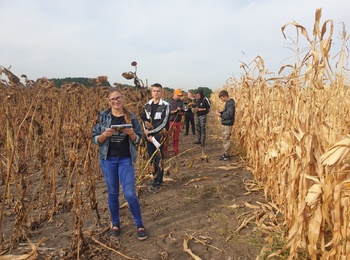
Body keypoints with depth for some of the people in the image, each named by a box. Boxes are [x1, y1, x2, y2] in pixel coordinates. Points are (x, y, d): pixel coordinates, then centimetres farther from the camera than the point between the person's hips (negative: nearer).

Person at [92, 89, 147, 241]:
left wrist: (131, 133, -19)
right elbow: (95, 139, 0)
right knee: (112, 194, 12)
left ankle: (139, 225, 19)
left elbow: (138, 139, 2)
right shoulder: (103, 116, -2)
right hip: (108, 160, 1)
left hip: (126, 160, -1)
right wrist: (105, 134, -20)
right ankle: (115, 224, 32)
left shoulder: (131, 117, -2)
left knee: (130, 194, -2)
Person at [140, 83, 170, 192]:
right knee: (152, 158, 12)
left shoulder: (165, 105, -7)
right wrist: (148, 135, -5)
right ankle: (154, 178, 28)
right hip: (149, 136, 5)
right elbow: (144, 120, 7)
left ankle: (158, 182, 10)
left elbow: (163, 123, -13)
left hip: (159, 136, -5)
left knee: (159, 159, 0)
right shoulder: (147, 105, 7)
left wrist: (150, 132, -13)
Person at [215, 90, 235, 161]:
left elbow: (229, 114, -24)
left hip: (227, 124, -10)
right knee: (225, 139, 15)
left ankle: (227, 155, 4)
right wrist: (220, 112, 4)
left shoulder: (230, 103, -17)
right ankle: (225, 153, 23)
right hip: (225, 123, 10)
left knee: (226, 139, -4)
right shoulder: (228, 102, 13)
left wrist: (220, 115, -19)